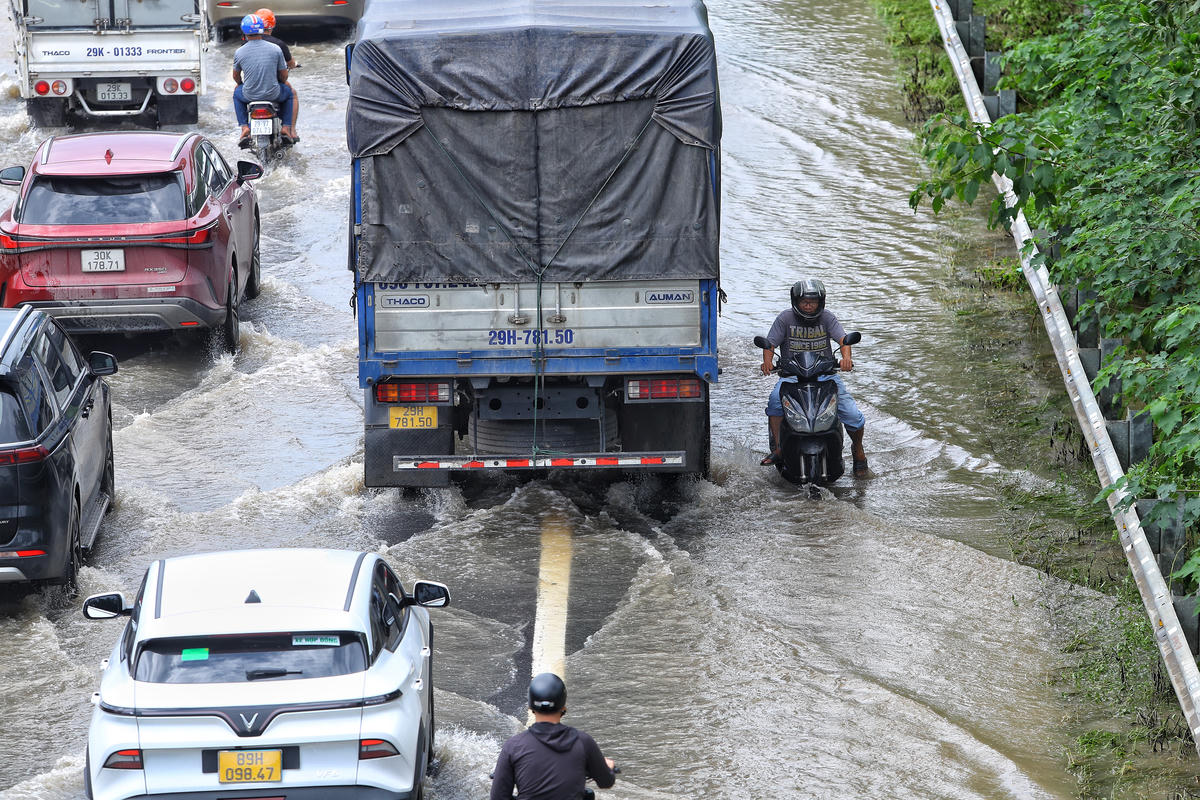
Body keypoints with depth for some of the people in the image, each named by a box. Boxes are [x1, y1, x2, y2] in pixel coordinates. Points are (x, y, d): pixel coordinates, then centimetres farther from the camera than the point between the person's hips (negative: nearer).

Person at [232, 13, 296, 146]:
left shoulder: (239, 53, -7)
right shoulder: (275, 49, -8)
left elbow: (236, 76, 9)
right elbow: (284, 75, 2)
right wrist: (280, 83, 26)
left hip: (250, 95, 0)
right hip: (273, 94, 0)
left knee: (237, 94, 35)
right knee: (288, 92, 33)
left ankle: (244, 127, 20)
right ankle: (286, 127, 21)